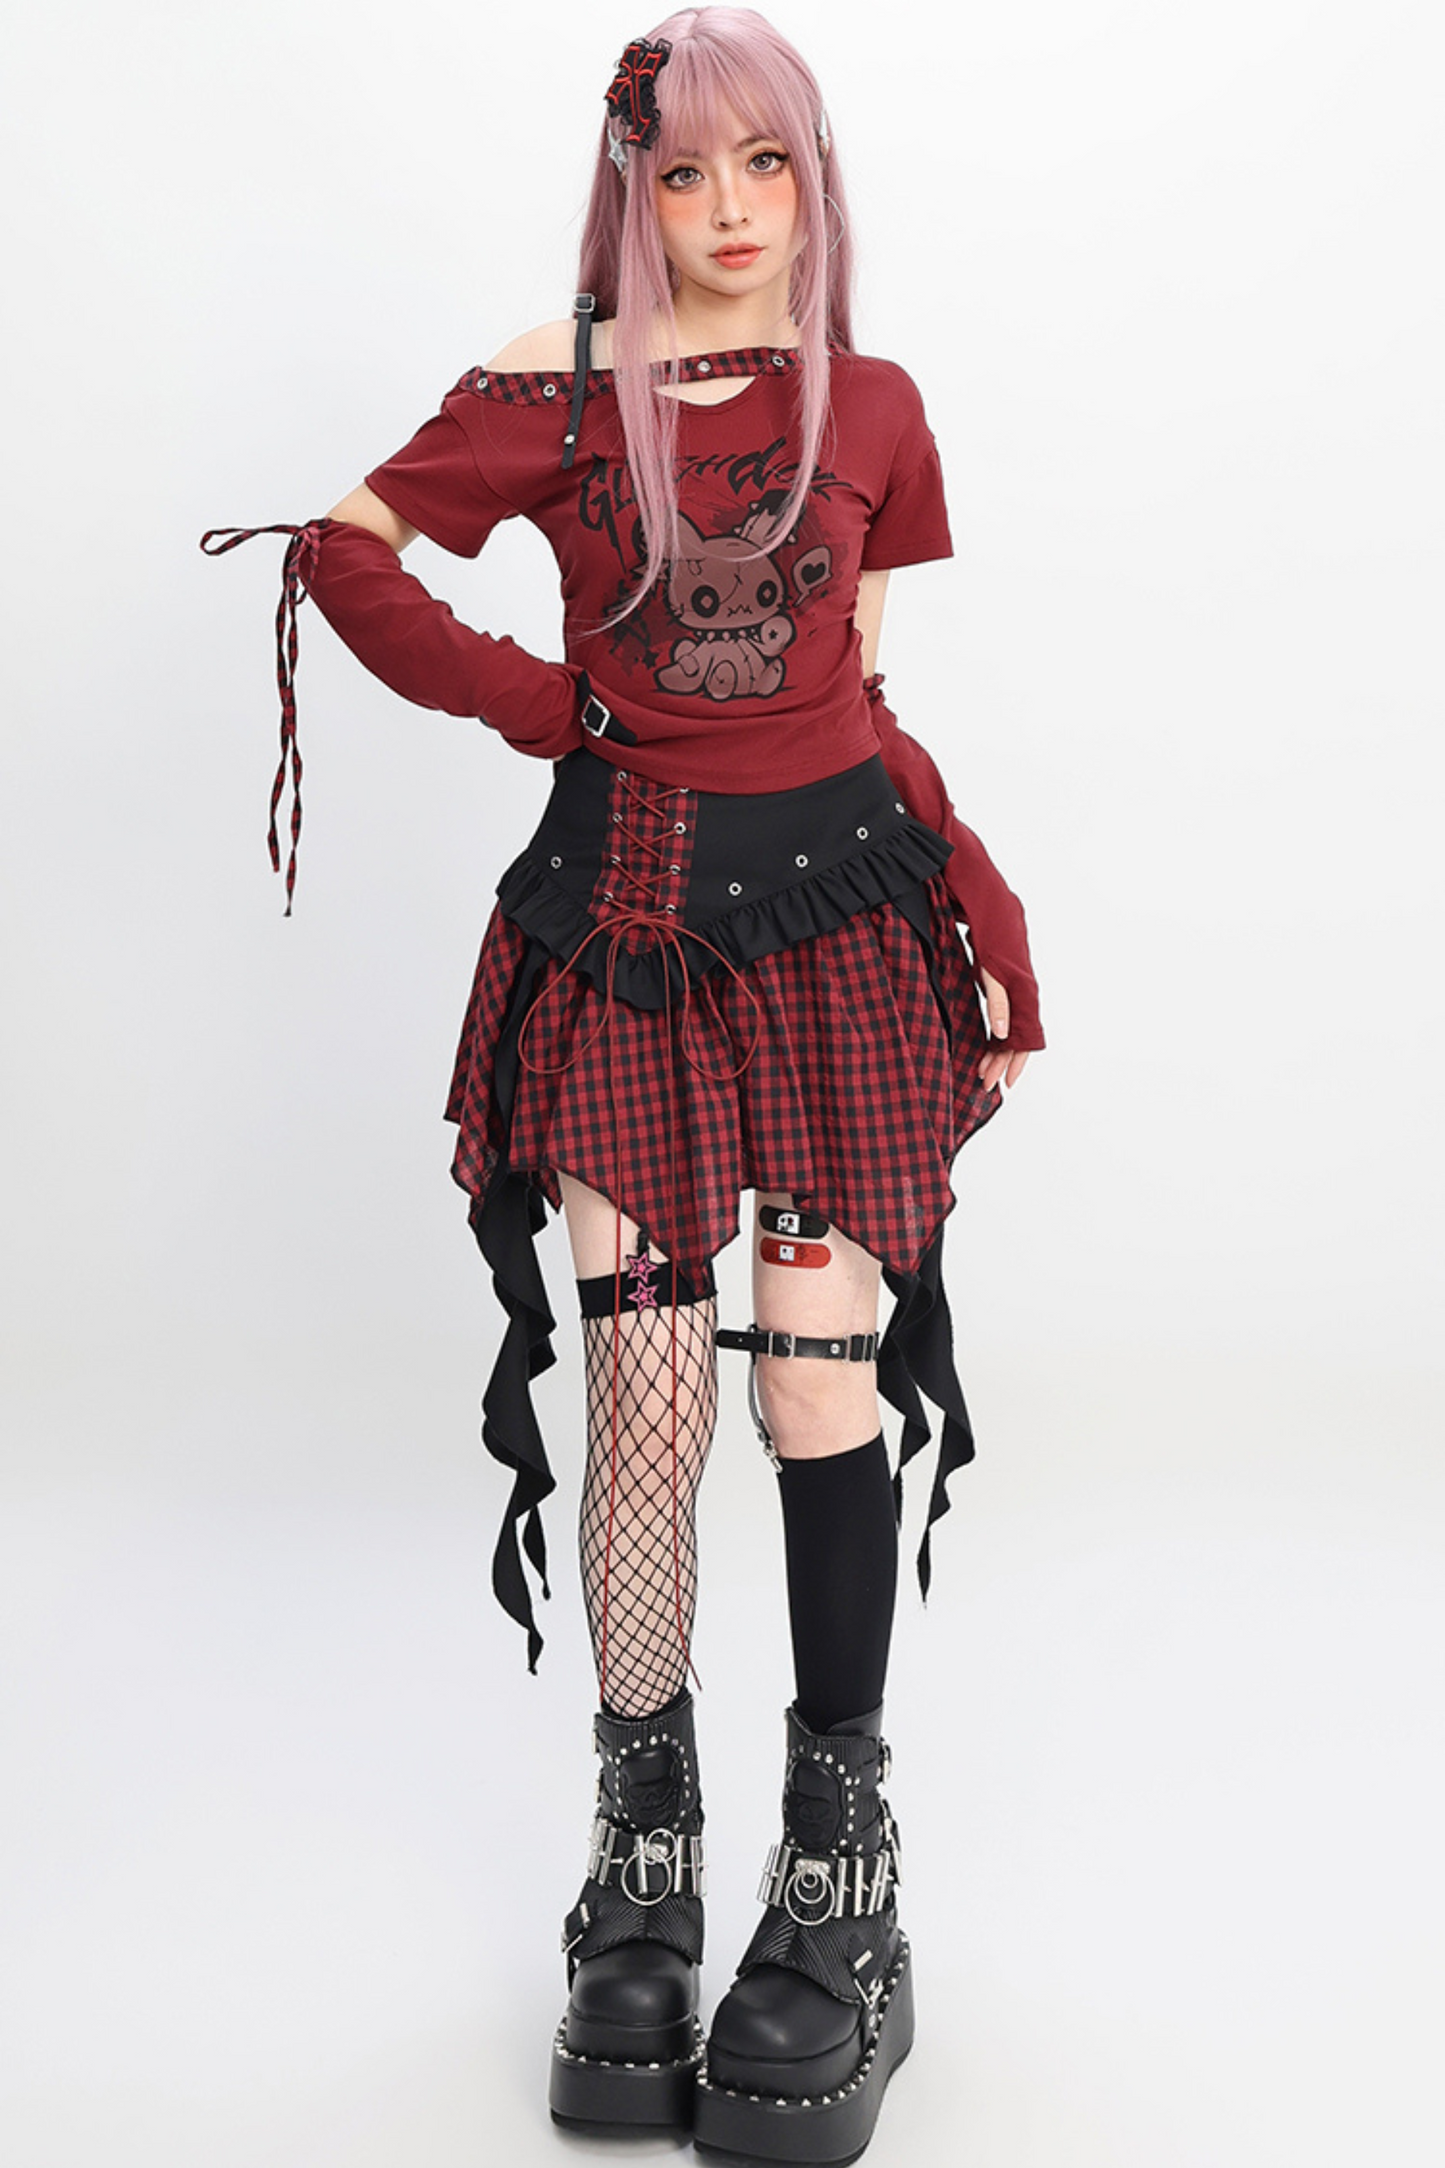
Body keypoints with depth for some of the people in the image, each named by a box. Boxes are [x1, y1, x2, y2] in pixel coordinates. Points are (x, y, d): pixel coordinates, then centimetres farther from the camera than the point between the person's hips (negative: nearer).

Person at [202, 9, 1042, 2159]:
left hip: (833, 894, 1)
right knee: (645, 1376, -2)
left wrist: (972, 936, 11)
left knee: (820, 1354, -6)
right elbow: (344, 550, 9)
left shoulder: (874, 410, 10)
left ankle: (842, 1857, 6)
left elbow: (858, 688, 14)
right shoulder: (556, 398, 5)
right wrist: (528, 700, 0)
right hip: (624, 908, 0)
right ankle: (643, 1848, 13)